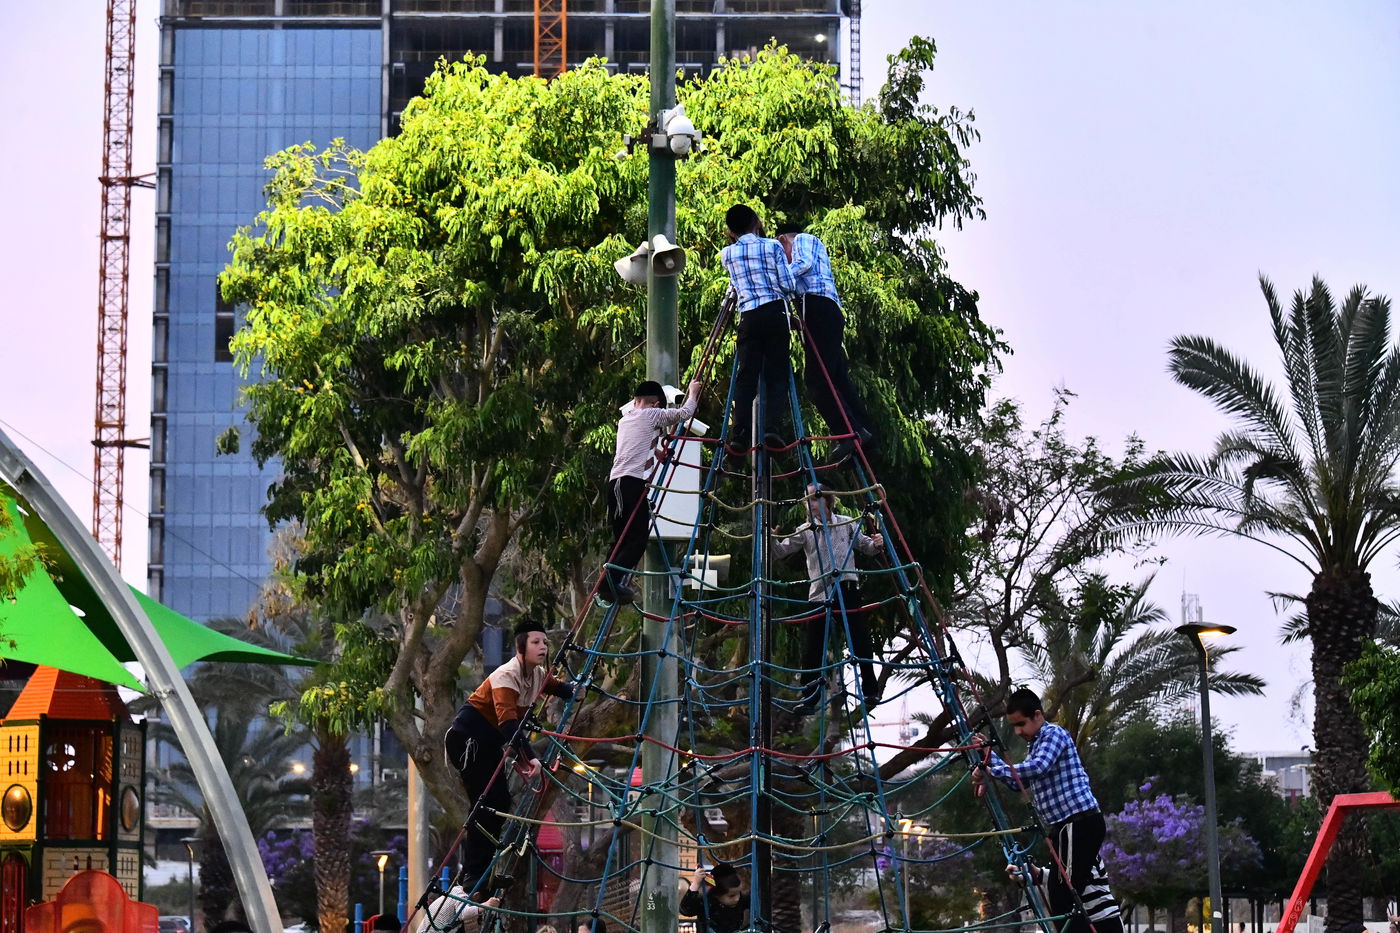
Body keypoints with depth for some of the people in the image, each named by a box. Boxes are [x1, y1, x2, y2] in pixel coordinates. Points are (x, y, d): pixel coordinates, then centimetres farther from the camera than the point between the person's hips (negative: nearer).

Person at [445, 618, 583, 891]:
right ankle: (473, 875, -15)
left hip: (490, 742, 9)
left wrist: (574, 690, -10)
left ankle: (477, 871, 11)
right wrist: (529, 757, -46)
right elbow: (508, 722, -35)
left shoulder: (538, 675, 2)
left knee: (500, 803, 5)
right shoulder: (507, 675, -24)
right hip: (467, 736, -9)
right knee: (487, 802, -16)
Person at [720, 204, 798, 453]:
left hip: (748, 318, 1)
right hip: (775, 313, -1)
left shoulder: (727, 254, 11)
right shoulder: (773, 246, 5)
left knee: (745, 377, -1)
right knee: (777, 374, 1)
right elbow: (788, 285, 2)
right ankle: (773, 427, -16)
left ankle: (739, 433, -14)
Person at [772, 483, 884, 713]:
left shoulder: (847, 524, 7)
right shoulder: (805, 531, 6)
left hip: (846, 592, 0)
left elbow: (865, 546, 18)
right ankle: (809, 699, 5)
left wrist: (876, 544, -4)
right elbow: (781, 551, 2)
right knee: (812, 650, -2)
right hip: (818, 596, 0)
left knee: (861, 642, 1)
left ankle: (870, 691, 17)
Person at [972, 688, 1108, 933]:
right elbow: (1018, 781, 31)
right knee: (1060, 898, 9)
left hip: (1079, 823, -10)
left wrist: (991, 771, -21)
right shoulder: (1035, 745, 23)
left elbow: (1038, 767, -25)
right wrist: (989, 754, 21)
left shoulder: (1054, 734, -7)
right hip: (1066, 826, 10)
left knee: (1065, 899, -15)